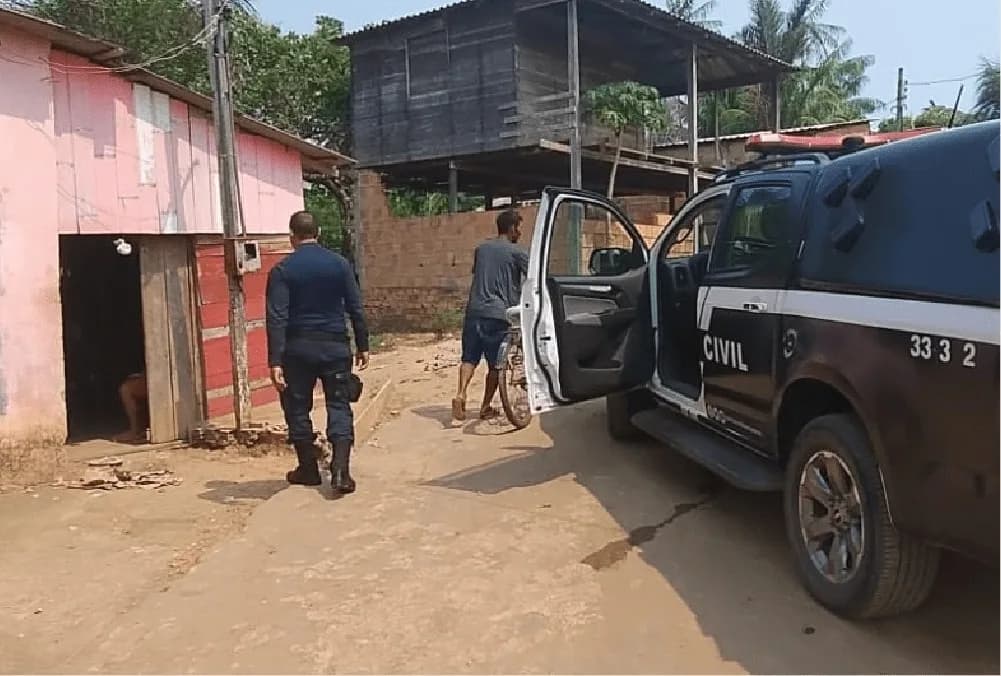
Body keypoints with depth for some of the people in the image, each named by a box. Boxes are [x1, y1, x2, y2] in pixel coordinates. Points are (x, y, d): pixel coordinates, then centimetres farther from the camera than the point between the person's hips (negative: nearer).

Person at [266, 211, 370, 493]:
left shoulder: (282, 270, -5)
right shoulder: (339, 263, 1)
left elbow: (276, 318, -12)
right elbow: (356, 308, 2)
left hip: (298, 348, -1)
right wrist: (362, 346, 10)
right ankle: (340, 469, -8)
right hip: (335, 345, 1)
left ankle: (308, 469, 22)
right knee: (339, 406, 6)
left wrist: (275, 361, -14)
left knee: (297, 408, 13)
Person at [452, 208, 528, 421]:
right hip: (498, 314, -4)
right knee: (495, 363, 6)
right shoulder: (516, 252, -2)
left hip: (474, 310, 5)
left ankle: (460, 394, -14)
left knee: (469, 358, 7)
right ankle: (486, 407, 11)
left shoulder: (481, 249, 15)